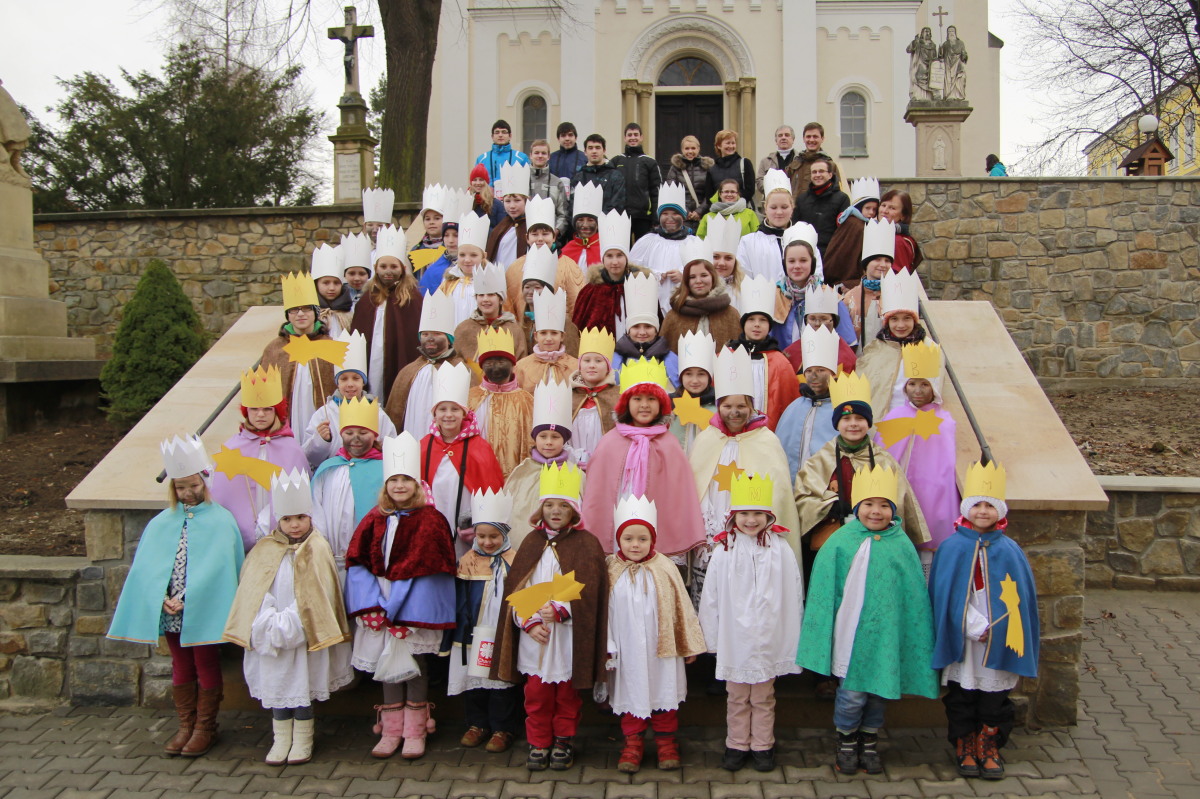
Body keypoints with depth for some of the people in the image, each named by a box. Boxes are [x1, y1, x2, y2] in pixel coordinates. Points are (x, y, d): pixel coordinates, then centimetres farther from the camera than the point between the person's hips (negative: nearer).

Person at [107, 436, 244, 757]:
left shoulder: (221, 521, -6)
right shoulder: (162, 523, 6)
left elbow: (221, 569, -10)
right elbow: (146, 568, 1)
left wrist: (190, 599, -17)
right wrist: (163, 598, -14)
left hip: (204, 611, -4)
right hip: (170, 612, 4)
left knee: (206, 667, 7)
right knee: (181, 668, 14)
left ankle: (205, 728, 21)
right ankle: (186, 726, 27)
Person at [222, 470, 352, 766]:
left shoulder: (318, 549, -3)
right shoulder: (264, 550, 6)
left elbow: (317, 595, -9)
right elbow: (253, 593, 1)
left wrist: (290, 623, -15)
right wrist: (270, 623, -13)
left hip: (305, 633, -3)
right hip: (272, 636, 3)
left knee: (303, 683, 3)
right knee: (275, 683, 7)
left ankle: (302, 740, 16)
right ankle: (281, 739, 19)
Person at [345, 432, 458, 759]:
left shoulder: (429, 520, -6)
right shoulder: (375, 520, 6)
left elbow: (425, 570, -12)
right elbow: (357, 563, 1)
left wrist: (396, 606, -17)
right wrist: (371, 603, -12)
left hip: (415, 607, -4)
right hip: (380, 602, 4)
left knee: (414, 665, 2)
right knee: (387, 665, 8)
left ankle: (415, 732, 13)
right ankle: (391, 731, 18)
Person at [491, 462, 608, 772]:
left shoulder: (586, 544, -3)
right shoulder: (531, 542, 8)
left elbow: (587, 591, -10)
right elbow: (515, 588, 4)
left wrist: (559, 610, -19)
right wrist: (529, 622, -8)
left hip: (568, 636, -3)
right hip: (534, 636, 3)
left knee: (567, 693, 8)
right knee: (536, 692, 7)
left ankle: (564, 742, 24)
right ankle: (538, 743, 21)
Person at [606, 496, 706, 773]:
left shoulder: (664, 568, -5)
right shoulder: (611, 571, -4)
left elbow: (681, 607, 3)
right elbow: (604, 612, 0)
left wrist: (689, 645, 7)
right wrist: (607, 649, -1)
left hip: (661, 648, 0)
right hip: (627, 650, 0)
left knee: (663, 692, 10)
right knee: (631, 694, 9)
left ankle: (665, 742, 25)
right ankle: (633, 743, 24)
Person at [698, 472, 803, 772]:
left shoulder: (780, 550, -6)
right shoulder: (724, 550, -5)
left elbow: (793, 596, -3)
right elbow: (711, 598, 0)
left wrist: (792, 638, -2)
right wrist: (711, 636, 1)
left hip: (768, 639, 0)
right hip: (734, 639, 0)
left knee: (763, 697, 13)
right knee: (737, 697, 13)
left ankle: (762, 746, 26)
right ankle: (737, 745, 27)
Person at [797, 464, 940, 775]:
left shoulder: (902, 545, -1)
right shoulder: (841, 541, -5)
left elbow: (914, 594, 5)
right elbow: (824, 590, 0)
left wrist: (916, 641, 5)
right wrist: (825, 631, -1)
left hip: (885, 633, 2)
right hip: (851, 632, -2)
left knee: (880, 690, 12)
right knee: (851, 692, 2)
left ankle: (870, 741, 32)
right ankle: (846, 741, 25)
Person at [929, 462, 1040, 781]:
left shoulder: (1009, 551, 1)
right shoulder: (951, 548, -4)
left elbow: (1019, 598, 2)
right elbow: (947, 596, -7)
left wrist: (991, 628, -7)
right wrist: (975, 627, -13)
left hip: (999, 646, 1)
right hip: (961, 643, -1)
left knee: (994, 697, 9)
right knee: (962, 698, 9)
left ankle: (989, 748, 25)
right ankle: (964, 746, 25)